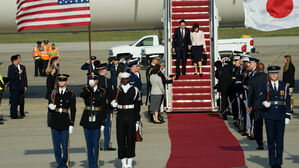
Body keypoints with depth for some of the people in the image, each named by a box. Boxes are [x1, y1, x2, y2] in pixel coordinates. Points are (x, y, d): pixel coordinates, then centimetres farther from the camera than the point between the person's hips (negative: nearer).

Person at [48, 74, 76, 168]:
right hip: (55, 123, 2)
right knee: (56, 146, 5)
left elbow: (73, 110, 1)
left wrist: (71, 124, -4)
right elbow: (50, 106, 14)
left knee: (65, 146, -2)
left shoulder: (71, 94, 1)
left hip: (65, 123, -2)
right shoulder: (54, 93, 8)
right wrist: (51, 107, -11)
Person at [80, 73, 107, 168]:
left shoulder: (102, 92, 0)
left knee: (96, 144, -2)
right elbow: (82, 95, -21)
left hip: (97, 120, -2)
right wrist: (90, 86, -22)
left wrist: (103, 122, -5)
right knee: (89, 144, 8)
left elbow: (104, 108, 0)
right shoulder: (86, 90, 5)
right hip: (87, 119, 2)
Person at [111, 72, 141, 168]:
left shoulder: (134, 90, -1)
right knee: (121, 139, 1)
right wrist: (113, 104, -12)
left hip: (131, 117, -1)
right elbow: (114, 104, 12)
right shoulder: (117, 90, 5)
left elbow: (137, 106, 1)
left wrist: (137, 120, -2)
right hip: (120, 116, 2)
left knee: (131, 139, 2)